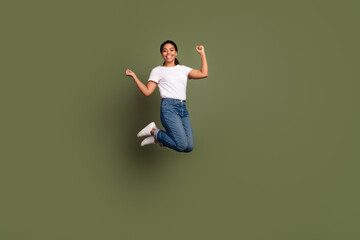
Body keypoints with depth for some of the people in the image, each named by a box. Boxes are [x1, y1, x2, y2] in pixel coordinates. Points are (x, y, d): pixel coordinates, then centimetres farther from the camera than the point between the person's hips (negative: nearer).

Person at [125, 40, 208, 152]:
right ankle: (154, 131, 7)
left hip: (183, 108, 5)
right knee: (181, 145, -16)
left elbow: (204, 74, 6)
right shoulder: (157, 70, 9)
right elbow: (147, 92, 2)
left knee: (189, 147, -2)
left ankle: (157, 137, 16)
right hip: (169, 108, -5)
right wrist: (134, 76, -2)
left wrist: (202, 54, 10)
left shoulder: (183, 69, 18)